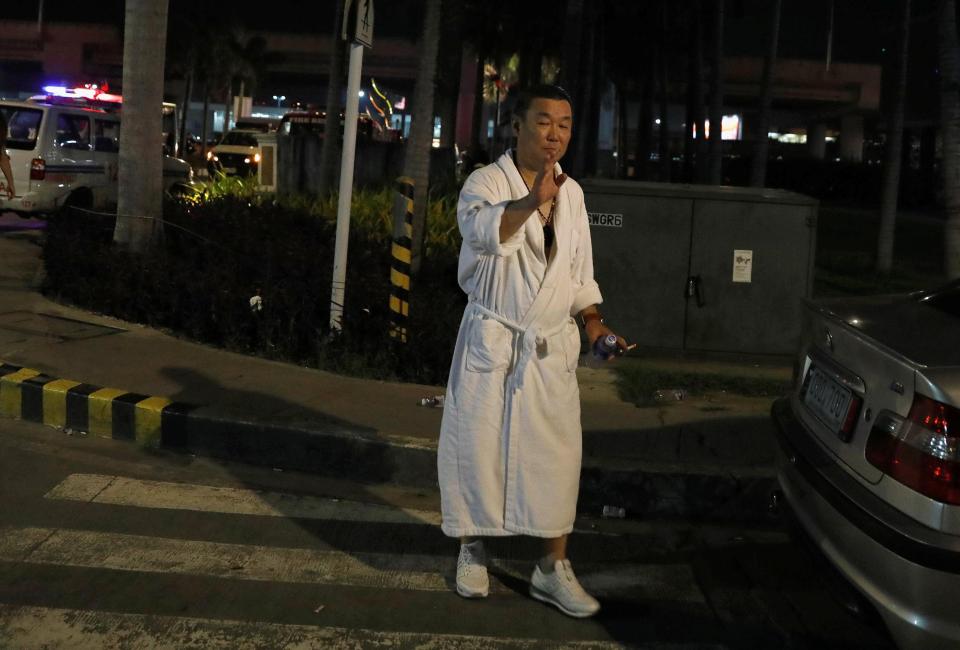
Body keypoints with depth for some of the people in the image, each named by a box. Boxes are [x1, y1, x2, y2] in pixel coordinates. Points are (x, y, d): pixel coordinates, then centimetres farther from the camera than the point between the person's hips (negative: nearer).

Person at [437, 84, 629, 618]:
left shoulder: (572, 193, 8)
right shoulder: (486, 182, -8)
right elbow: (482, 229, -32)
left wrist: (593, 322, 3)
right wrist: (531, 201, -49)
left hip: (552, 346, 4)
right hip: (492, 339, -3)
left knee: (556, 453, 2)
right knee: (479, 444, 3)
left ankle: (554, 567, 14)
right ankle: (473, 550, 25)